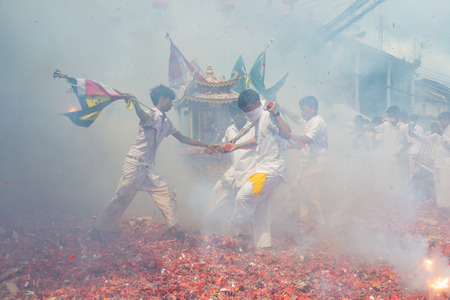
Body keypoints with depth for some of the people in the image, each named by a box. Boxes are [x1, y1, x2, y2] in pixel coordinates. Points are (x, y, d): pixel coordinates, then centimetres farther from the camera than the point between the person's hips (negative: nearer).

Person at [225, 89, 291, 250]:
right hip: (264, 169, 10)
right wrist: (236, 146, 39)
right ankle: (263, 245, 17)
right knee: (260, 210, 11)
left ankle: (240, 236, -5)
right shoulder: (259, 120, 18)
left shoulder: (269, 116, -11)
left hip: (271, 170, -10)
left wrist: (275, 113, -24)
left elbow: (287, 134, -26)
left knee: (244, 196, -17)